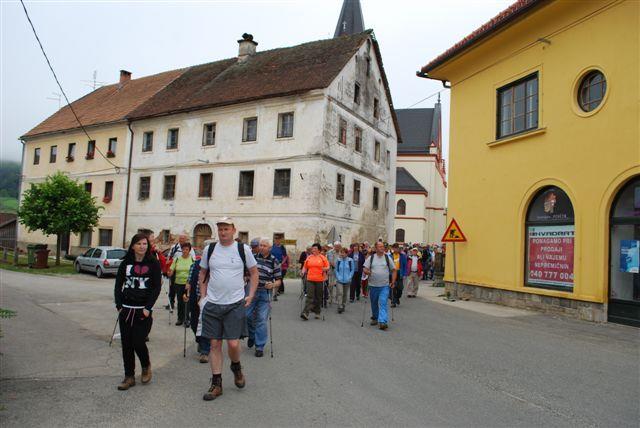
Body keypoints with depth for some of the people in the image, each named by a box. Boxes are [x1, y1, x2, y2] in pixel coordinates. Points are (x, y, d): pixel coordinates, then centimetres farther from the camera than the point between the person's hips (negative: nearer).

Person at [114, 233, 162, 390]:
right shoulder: (126, 263, 7)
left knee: (138, 342, -8)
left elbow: (157, 287, -4)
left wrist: (148, 308, -11)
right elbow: (118, 285, 10)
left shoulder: (153, 263, -2)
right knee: (126, 344, 6)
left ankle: (146, 366, 22)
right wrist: (119, 305, 0)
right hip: (126, 309, 3)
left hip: (143, 310, -3)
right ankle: (129, 376, 19)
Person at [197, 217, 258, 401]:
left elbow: (254, 273, 8)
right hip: (212, 304, 2)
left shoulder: (243, 249, -1)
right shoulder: (209, 249, 5)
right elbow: (203, 274, 16)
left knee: (233, 343, -6)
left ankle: (236, 368, 28)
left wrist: (250, 295, 0)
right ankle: (216, 384, 18)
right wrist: (203, 297, 9)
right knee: (215, 344, 6)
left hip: (235, 304, -2)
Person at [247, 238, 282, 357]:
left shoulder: (274, 261, -4)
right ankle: (252, 335, 36)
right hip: (252, 290, 3)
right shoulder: (254, 257, 2)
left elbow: (279, 280, -3)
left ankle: (260, 346, 8)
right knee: (247, 315, 6)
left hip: (265, 293, -2)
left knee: (261, 319, -3)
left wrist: (273, 285, -22)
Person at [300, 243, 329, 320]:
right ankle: (305, 313, -14)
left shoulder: (322, 258, 2)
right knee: (309, 296, -8)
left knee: (318, 297, 9)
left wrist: (325, 269, -17)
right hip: (310, 280, 1)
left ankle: (317, 312, 24)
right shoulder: (309, 258, 9)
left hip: (320, 280, -1)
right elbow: (305, 267, 14)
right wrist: (303, 272, -4)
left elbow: (328, 267, 3)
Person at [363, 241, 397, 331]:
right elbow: (365, 269, -1)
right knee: (374, 303, 14)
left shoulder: (387, 258, 3)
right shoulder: (371, 258, 2)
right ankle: (375, 318, 32)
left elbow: (394, 270, 8)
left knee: (383, 303, -12)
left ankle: (382, 322, -17)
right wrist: (367, 272, -24)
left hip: (385, 285, -1)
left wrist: (393, 282, 1)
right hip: (373, 285, 1)